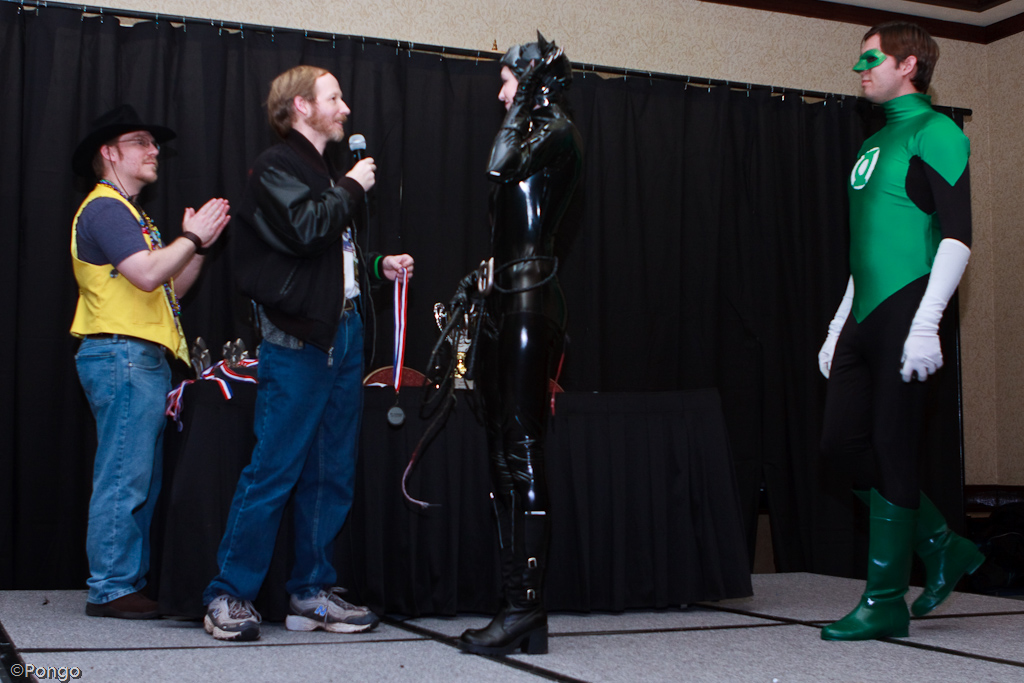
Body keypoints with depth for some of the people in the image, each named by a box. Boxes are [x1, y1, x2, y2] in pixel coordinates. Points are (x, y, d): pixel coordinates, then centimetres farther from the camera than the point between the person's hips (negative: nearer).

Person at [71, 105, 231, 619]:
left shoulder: (129, 213, 26)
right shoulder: (104, 208, -7)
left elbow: (170, 289, 20)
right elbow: (147, 274, -21)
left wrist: (198, 243, 9)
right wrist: (193, 236, -9)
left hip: (145, 359, 10)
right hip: (122, 355, -10)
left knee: (143, 481, 10)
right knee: (123, 478, -9)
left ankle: (130, 581, 15)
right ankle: (110, 589, -4)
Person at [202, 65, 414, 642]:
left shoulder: (326, 172, 23)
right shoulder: (276, 167, -3)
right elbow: (304, 229, -21)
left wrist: (379, 267, 11)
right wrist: (352, 188, -8)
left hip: (344, 332, 9)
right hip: (299, 339, -9)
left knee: (333, 473, 9)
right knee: (275, 471, -8)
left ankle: (313, 592, 17)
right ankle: (230, 595, 0)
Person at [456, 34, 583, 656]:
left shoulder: (559, 133, -2)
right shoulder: (533, 140, 24)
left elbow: (502, 163, -16)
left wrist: (527, 97, -5)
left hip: (532, 302, -10)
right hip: (507, 302, 10)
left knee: (522, 453, -13)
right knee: (505, 457, 6)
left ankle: (526, 611, -11)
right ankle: (520, 605, 8)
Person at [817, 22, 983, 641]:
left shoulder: (935, 132, -4)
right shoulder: (874, 145, 22)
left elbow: (958, 234, -13)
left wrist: (925, 324, -20)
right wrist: (838, 326, 22)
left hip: (905, 314, -9)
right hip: (864, 316, 9)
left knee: (892, 455, -5)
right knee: (844, 445, 6)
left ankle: (886, 603, 4)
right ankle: (944, 548, 22)